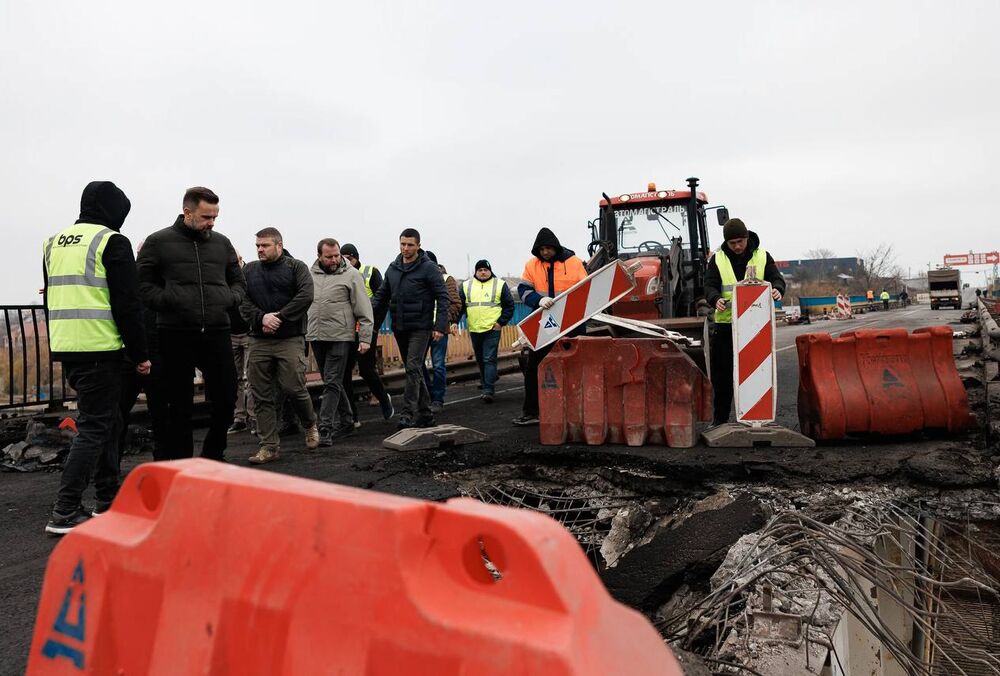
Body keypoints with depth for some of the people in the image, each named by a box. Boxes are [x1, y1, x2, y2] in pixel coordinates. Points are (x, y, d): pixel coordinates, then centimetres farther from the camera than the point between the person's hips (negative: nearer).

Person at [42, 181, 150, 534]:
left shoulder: (53, 243, 16)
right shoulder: (112, 242, -8)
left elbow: (51, 299, 20)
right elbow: (127, 304, -12)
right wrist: (139, 354, -7)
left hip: (65, 348, 8)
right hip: (100, 348, -8)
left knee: (106, 420, 16)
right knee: (94, 426, -4)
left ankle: (108, 500, 22)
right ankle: (65, 512, -6)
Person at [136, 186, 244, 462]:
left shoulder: (222, 243, 11)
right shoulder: (158, 242, 1)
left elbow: (238, 281, 19)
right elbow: (143, 285, -1)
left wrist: (230, 298, -1)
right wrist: (169, 302, -15)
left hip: (217, 334, 3)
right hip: (176, 336, -3)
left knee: (226, 400, 6)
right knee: (180, 408, 6)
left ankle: (213, 457, 27)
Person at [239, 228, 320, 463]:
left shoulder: (296, 267, 3)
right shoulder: (249, 270, 14)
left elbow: (305, 296, -10)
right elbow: (242, 301, 4)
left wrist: (279, 317, -15)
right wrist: (261, 317, -13)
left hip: (290, 339, -4)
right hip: (259, 341, 4)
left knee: (293, 389, -8)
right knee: (261, 395, 2)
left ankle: (310, 425, 22)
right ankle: (269, 446, 10)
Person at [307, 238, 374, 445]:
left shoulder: (351, 274, -3)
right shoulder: (310, 274, 10)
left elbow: (364, 310, -4)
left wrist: (365, 338, -8)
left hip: (340, 337, -5)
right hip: (316, 337, 5)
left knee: (332, 383, -7)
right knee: (333, 383, 14)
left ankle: (325, 429, -6)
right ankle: (346, 422, 26)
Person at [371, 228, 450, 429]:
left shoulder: (428, 268, -7)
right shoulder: (393, 268, 11)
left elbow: (443, 297, -9)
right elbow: (382, 295, 14)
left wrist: (440, 326, -17)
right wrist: (368, 312, -5)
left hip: (420, 327, -6)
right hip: (399, 327, 7)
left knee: (413, 369, -13)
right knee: (414, 370, 12)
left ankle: (408, 414, -13)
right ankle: (425, 413, 21)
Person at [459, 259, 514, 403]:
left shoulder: (500, 285, 3)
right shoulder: (466, 286, 11)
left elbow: (509, 306, 4)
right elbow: (459, 305, 11)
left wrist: (501, 322, -5)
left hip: (492, 329, -4)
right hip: (474, 330, 4)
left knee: (489, 359, -12)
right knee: (480, 360, 13)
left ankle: (488, 390, -14)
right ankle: (487, 386, 27)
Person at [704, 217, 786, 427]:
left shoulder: (762, 256, 5)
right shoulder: (718, 259, 4)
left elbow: (776, 278, 1)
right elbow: (710, 286, -1)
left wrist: (777, 289, -24)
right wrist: (716, 299, -24)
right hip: (725, 323, 0)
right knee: (722, 375, 5)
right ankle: (719, 419, 17)